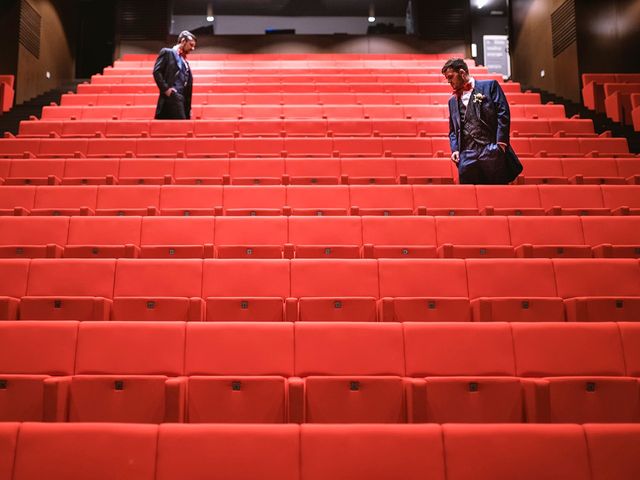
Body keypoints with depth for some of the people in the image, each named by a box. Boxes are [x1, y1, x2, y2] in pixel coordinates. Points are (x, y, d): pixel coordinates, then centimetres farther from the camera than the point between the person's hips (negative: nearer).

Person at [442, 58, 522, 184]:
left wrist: (501, 142, -10)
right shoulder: (453, 101, 20)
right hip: (467, 157, 4)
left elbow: (503, 113, -1)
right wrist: (454, 149, 5)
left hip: (492, 152, -4)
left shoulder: (489, 86, 6)